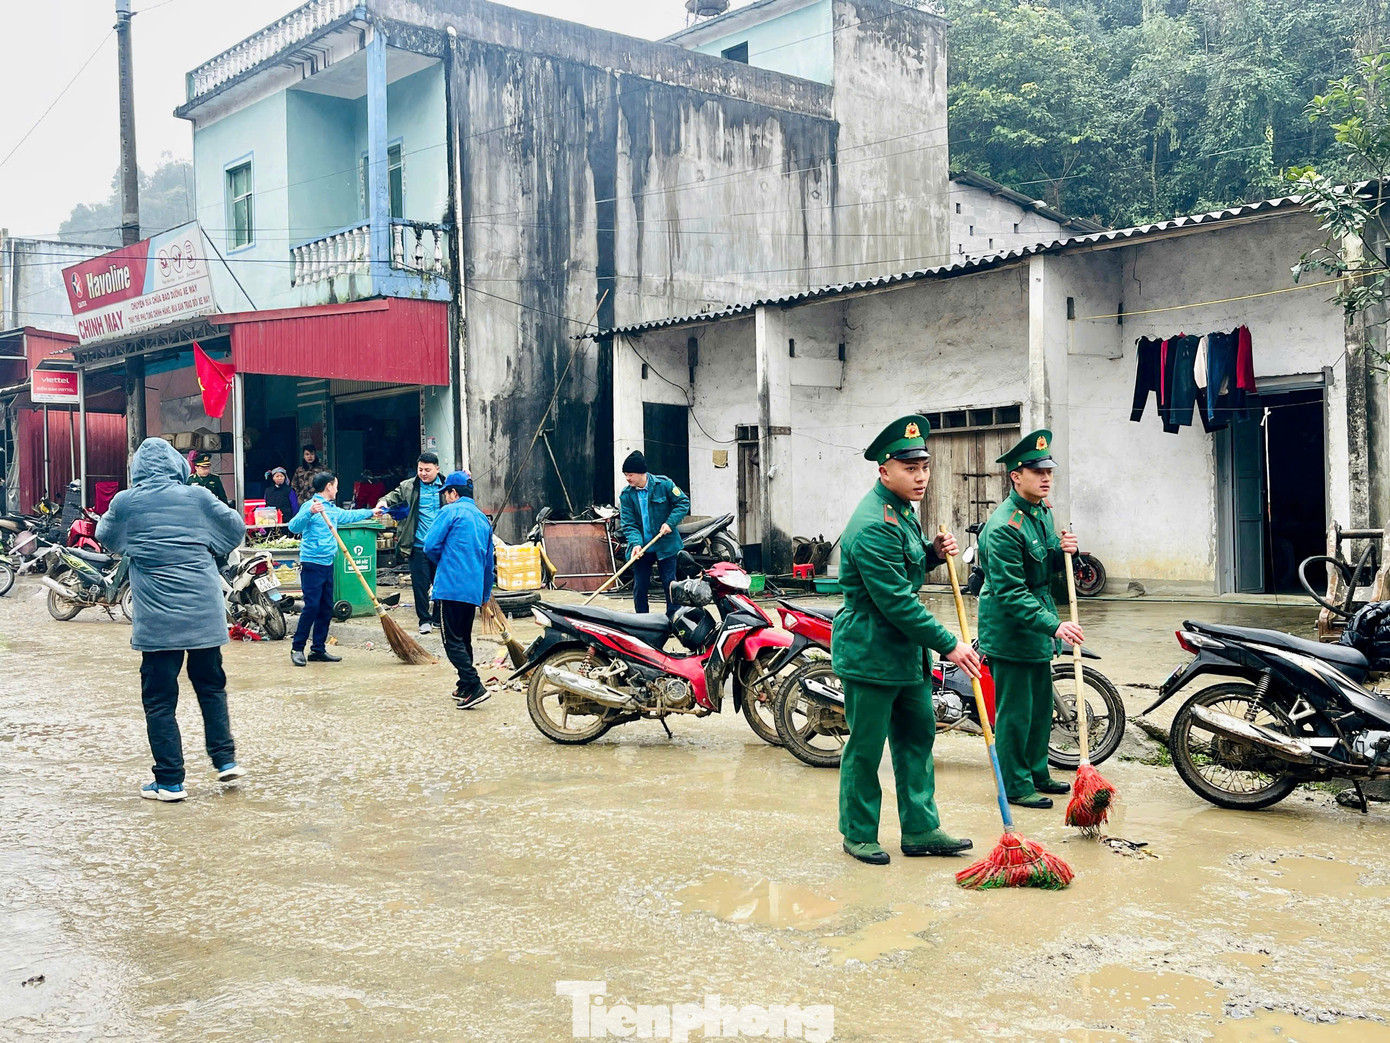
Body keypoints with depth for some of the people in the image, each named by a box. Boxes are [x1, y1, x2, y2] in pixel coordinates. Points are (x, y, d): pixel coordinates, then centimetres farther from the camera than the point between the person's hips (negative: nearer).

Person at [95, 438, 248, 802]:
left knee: (159, 699, 5)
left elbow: (105, 537, 17)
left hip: (156, 618, -2)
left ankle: (170, 781, 7)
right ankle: (225, 759, 15)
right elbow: (236, 528, 12)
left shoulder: (125, 503, -2)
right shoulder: (197, 497, -1)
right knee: (211, 686, 18)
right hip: (204, 613, 2)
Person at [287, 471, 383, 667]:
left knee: (326, 609, 9)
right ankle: (297, 648, -2)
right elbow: (294, 526, -24)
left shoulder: (332, 509, 16)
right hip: (312, 564, -9)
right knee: (312, 607, -11)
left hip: (327, 564, 9)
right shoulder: (310, 506, -10)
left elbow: (349, 515, 37)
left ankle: (319, 649, 14)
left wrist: (371, 512, 49)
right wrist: (310, 512, -39)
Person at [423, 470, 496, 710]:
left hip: (451, 586, -7)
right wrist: (486, 594, 32)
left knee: (453, 641, -7)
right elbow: (489, 562, 24)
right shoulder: (483, 518, 19)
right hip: (474, 590, 7)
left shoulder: (450, 511, -4)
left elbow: (431, 546, -10)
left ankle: (474, 686, -17)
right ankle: (464, 688, 22)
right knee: (464, 639, 17)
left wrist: (443, 562, 12)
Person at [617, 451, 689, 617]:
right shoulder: (626, 495, -2)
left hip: (666, 545, -2)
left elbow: (683, 502, -1)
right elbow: (628, 524, -6)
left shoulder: (664, 484, -8)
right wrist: (635, 544, -23)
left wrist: (670, 523, -14)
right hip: (641, 547, 2)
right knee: (640, 587, 6)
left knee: (670, 585, 2)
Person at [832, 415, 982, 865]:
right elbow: (896, 601, -25)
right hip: (871, 654, -10)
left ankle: (921, 829, 24)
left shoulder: (902, 510, 10)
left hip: (908, 652, 10)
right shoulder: (873, 525, -23)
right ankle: (858, 833, 18)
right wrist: (949, 645, -20)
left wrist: (934, 552, 3)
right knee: (866, 748, 4)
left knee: (918, 738, 14)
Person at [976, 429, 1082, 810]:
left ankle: (1037, 772, 33)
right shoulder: (1003, 527, -23)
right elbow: (1010, 593, -25)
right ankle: (1015, 784, 12)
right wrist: (1054, 625, -31)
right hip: (1010, 632, -9)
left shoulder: (1044, 510, 7)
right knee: (1015, 711, 0)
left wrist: (1062, 551, -3)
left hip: (1038, 631, 9)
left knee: (1041, 705, 18)